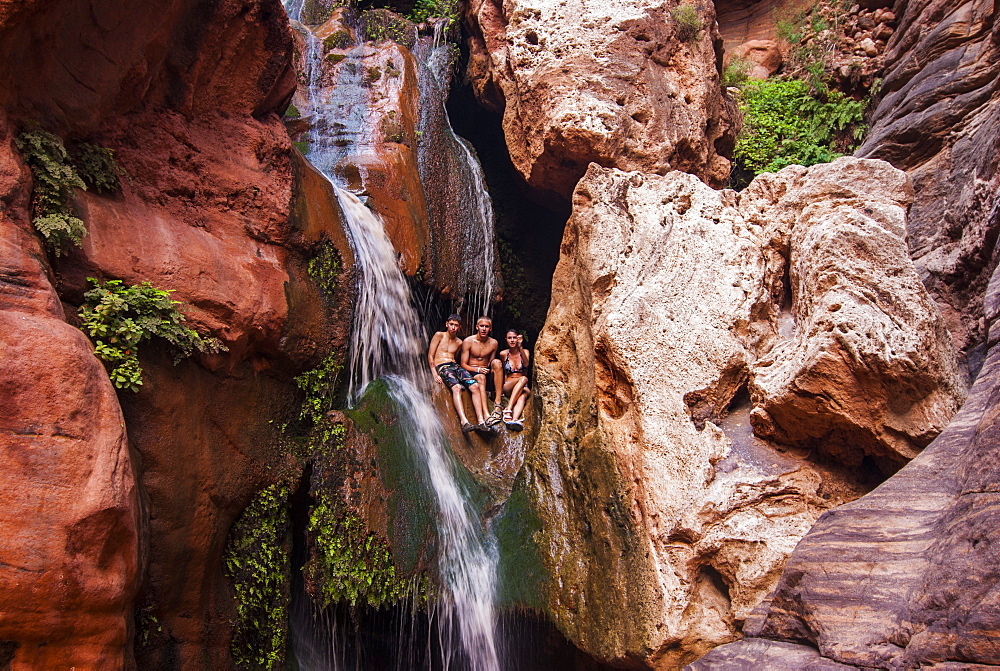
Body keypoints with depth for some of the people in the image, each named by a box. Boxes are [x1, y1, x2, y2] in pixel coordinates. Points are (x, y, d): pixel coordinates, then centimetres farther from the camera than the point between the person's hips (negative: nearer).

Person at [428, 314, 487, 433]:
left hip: (455, 366, 6)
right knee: (456, 387, -35)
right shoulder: (439, 335, 7)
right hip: (441, 366, -5)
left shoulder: (459, 342, 23)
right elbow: (430, 356, 1)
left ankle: (480, 421, -31)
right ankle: (464, 422, -50)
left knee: (475, 386, -22)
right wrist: (435, 374, -11)